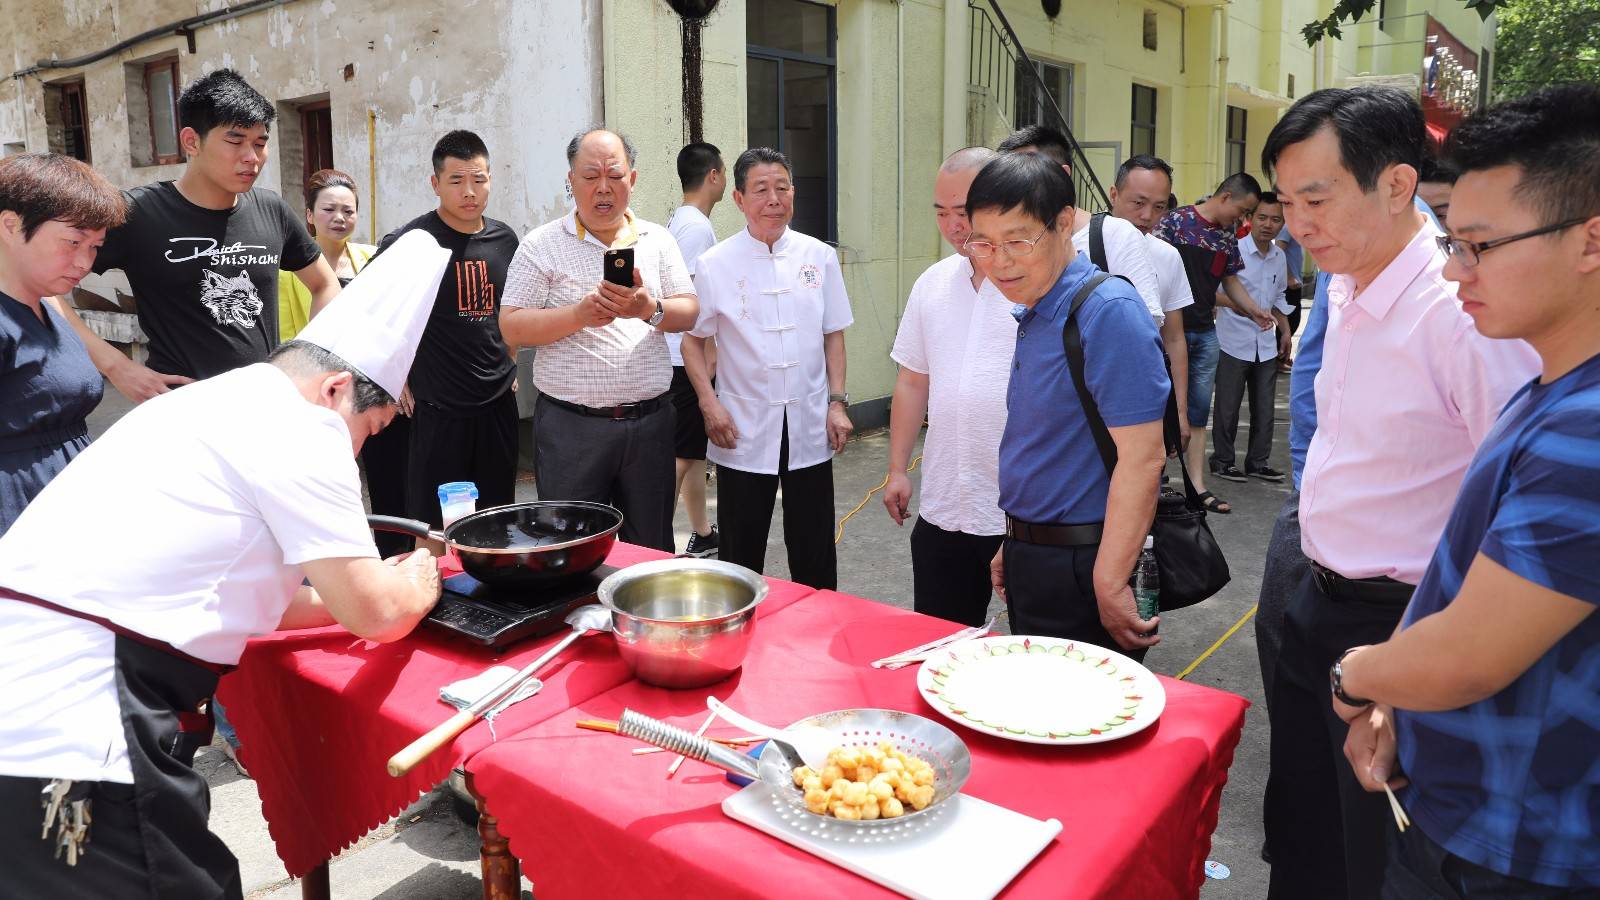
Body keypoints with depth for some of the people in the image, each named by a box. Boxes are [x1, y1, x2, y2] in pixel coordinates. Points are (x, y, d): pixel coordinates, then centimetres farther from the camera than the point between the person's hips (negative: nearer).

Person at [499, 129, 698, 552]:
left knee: (653, 550, 11)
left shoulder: (658, 240, 10)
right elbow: (511, 327, -4)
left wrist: (649, 308, -16)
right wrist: (579, 314, -18)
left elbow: (689, 312, 5)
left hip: (649, 420, 3)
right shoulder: (541, 245, 2)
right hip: (570, 425, -2)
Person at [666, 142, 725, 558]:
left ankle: (702, 535, 27)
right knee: (681, 454, -8)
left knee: (695, 450, 17)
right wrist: (708, 352, -20)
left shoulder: (678, 221, 16)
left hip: (688, 357, 10)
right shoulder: (697, 227, -16)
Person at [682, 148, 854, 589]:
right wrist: (710, 405, -8)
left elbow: (833, 335, 9)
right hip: (743, 434, -2)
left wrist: (837, 403, 2)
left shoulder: (820, 257, 3)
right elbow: (692, 340, 3)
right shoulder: (716, 264, -3)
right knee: (741, 555, 8)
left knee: (815, 556, 10)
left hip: (809, 431, 2)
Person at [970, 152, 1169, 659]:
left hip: (1083, 566, -9)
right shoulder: (1032, 316, 9)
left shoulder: (1109, 312, -18)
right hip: (1033, 558, 9)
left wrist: (1110, 584, -22)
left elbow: (1142, 457, -22)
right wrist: (1014, 544, 17)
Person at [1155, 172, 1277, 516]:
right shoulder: (1175, 221, -9)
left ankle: (1198, 486, 12)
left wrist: (1253, 309, 4)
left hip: (1205, 333, 7)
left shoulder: (1228, 237, 12)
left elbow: (1230, 279, 19)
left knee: (1198, 412, 8)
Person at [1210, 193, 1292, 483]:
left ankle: (1258, 461, 21)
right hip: (1235, 342, -6)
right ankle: (1222, 460, 15)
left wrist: (1285, 330, 18)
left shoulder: (1279, 257, 9)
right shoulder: (1234, 251, -11)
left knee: (1265, 407, 10)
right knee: (1228, 406, 3)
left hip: (1266, 344, 6)